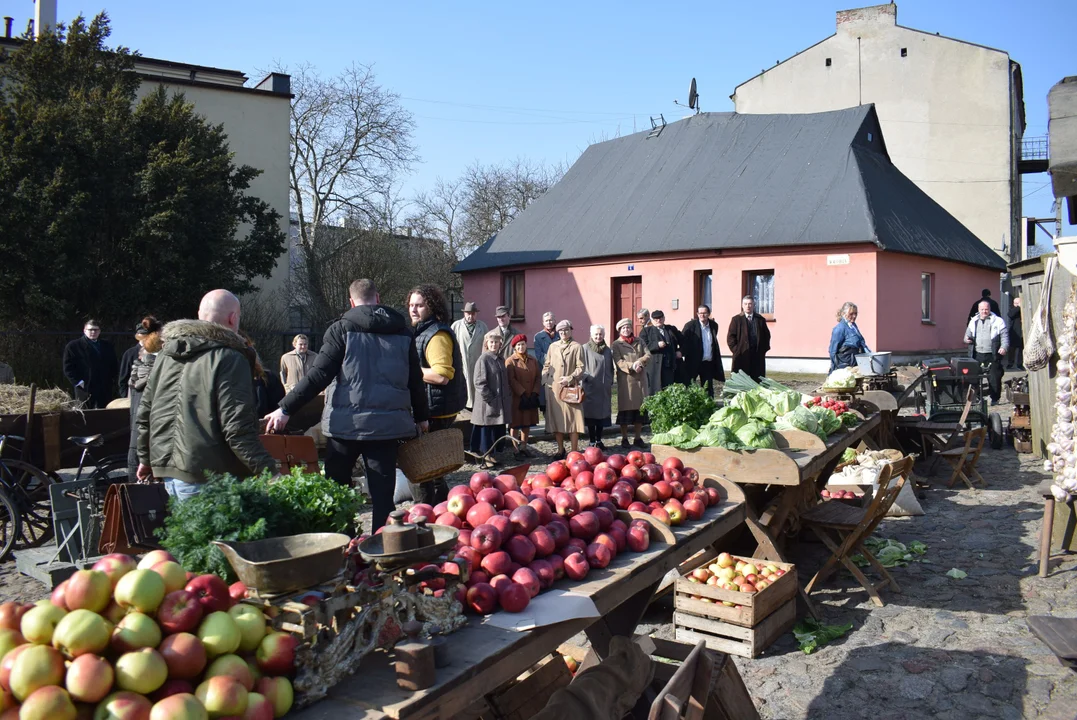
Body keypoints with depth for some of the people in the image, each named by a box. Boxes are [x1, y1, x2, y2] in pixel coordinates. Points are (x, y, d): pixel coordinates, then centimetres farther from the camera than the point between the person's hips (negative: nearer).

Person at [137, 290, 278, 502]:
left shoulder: (166, 355, 13)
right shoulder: (229, 359, -12)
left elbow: (144, 414, 20)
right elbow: (238, 429, -20)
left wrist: (145, 459, 32)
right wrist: (268, 472, -19)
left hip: (167, 469, 8)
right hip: (207, 475, -8)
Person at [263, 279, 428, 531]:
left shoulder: (342, 329, -3)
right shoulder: (402, 332, 8)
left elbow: (319, 375, -11)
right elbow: (416, 380, 10)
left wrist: (285, 409, -8)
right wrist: (422, 417, 24)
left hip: (346, 423, -2)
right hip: (388, 424, 3)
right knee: (383, 494, 7)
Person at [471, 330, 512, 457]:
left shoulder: (501, 360, 14)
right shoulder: (483, 359, -9)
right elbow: (479, 382, -14)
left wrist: (508, 396, 10)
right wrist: (489, 398, -17)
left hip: (501, 403, 7)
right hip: (488, 404, -7)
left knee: (499, 432, 11)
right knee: (486, 432, -2)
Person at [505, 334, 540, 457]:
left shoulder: (533, 361, 10)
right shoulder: (510, 361, -4)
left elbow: (537, 378, 7)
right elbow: (511, 380, -11)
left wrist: (534, 393, -7)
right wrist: (523, 394, -16)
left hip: (531, 398, 5)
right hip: (516, 398, -4)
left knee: (527, 423, 10)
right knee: (515, 424, 1)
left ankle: (524, 447, 20)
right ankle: (516, 449, 8)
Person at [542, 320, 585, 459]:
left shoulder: (576, 347, 0)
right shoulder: (553, 346, 13)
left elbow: (580, 368, -4)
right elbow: (546, 365, 17)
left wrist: (570, 378, -16)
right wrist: (545, 380, 5)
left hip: (570, 388, -4)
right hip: (553, 388, 4)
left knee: (572, 419, -4)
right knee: (555, 419, 8)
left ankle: (574, 451, 4)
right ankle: (560, 450, 20)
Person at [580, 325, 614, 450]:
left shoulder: (608, 350, 10)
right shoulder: (585, 349, -4)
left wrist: (610, 383, 13)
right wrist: (586, 377, -17)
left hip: (604, 389, 4)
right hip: (590, 388, -4)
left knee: (602, 414, 8)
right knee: (591, 414, 1)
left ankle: (599, 440, 18)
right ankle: (592, 442, 9)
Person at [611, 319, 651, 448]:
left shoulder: (639, 342, 15)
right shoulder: (616, 344, 4)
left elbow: (648, 355, 3)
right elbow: (619, 362, -8)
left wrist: (640, 362, -16)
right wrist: (632, 366, -22)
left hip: (640, 379, 3)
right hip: (625, 380, -3)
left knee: (640, 408, 4)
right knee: (625, 408, -2)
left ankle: (638, 438, 13)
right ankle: (624, 438, 6)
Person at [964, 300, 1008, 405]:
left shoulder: (997, 321, 3)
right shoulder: (974, 321, 15)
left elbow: (1004, 336, -2)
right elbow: (968, 334, 22)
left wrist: (1004, 347, -18)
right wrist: (967, 339, -2)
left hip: (992, 355, -3)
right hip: (977, 354, 4)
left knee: (994, 377, -3)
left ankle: (995, 398, 8)